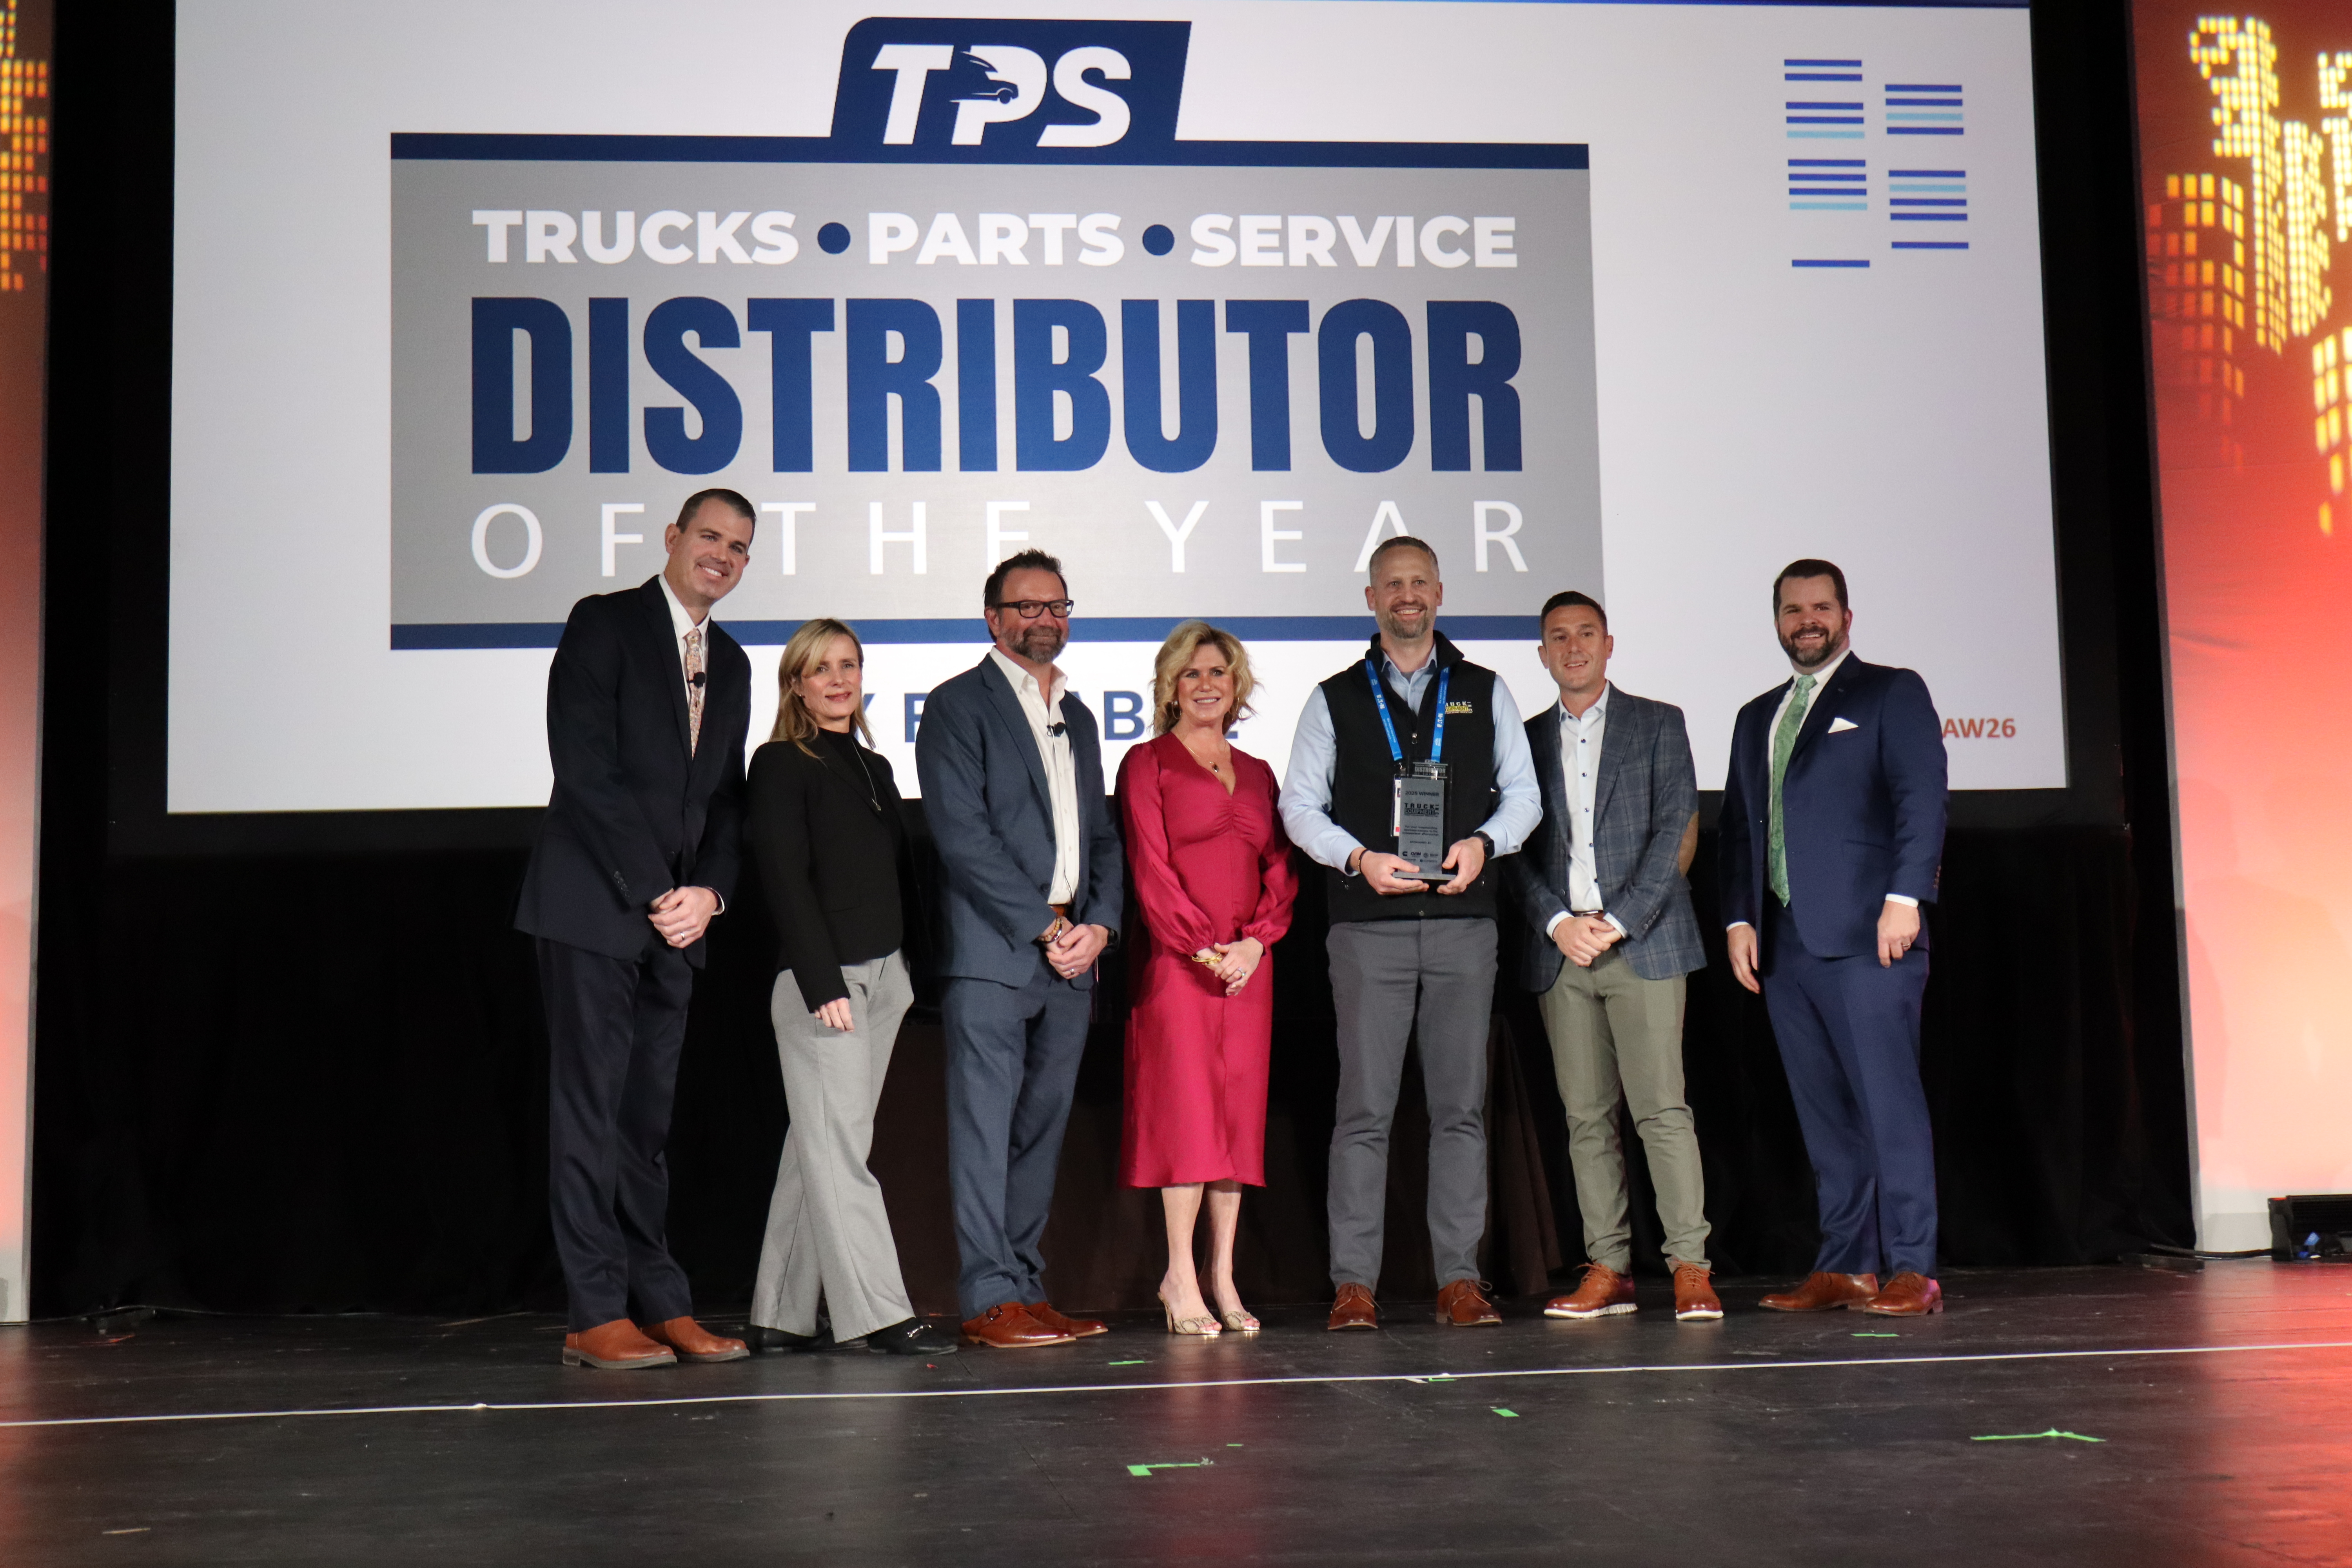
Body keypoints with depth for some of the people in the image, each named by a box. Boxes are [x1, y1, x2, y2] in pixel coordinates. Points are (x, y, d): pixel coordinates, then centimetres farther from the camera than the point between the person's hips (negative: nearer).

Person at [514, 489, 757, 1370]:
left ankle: (658, 1304, 12)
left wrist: (707, 892, -1)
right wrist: (655, 891, -13)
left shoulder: (730, 664, 18)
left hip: (675, 917, 6)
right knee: (591, 1108, -4)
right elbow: (584, 770, -12)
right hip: (595, 908, -6)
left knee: (649, 1115, 9)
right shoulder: (604, 624, -3)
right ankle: (596, 1315, -1)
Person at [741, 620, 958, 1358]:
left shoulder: (874, 767, 19)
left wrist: (909, 970, 9)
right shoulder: (781, 764, -3)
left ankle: (780, 1317, 13)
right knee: (837, 1146, -7)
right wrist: (823, 982, -17)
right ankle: (879, 1313, -7)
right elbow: (785, 878, -10)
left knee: (820, 1147, 8)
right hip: (820, 978, -7)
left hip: (882, 976, 7)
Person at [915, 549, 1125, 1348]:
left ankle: (1025, 1289, 14)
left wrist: (1098, 924, 3)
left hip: (1072, 956, 7)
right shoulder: (958, 706, -1)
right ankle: (989, 1299, -4)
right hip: (992, 952, -7)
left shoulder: (1077, 718, 21)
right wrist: (1044, 928, -13)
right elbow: (963, 835, -10)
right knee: (985, 1126, -6)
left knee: (1043, 1127, 8)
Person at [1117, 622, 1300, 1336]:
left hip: (1248, 963, 5)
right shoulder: (1147, 763, 3)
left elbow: (1281, 870, 13)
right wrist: (1204, 947, -12)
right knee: (1187, 1106, -9)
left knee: (1240, 1111, 3)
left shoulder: (1257, 774, 18)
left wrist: (1255, 943, -4)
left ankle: (1224, 1278, 7)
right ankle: (1180, 1278, -5)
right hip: (1176, 959, -5)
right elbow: (1150, 868, -5)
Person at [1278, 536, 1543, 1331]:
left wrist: (1483, 843, -6)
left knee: (1461, 1106, 2)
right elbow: (1299, 804, 8)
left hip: (1464, 921, 2)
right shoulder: (1335, 700, 11)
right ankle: (1354, 1282, 0)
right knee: (1364, 1108, -4)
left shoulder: (1485, 693, 14)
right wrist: (1358, 858, -9)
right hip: (1369, 928, -1)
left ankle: (1459, 1277, 7)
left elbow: (1523, 794, 14)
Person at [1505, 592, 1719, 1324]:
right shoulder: (1527, 740, 15)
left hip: (1643, 942, -3)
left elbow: (1674, 830, -1)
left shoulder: (1658, 723, 8)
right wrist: (1558, 923, -6)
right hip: (1561, 948, 3)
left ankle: (1691, 1268, -4)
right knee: (1586, 1117, 3)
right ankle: (1607, 1269, 7)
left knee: (1662, 1107, -8)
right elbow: (1518, 848, 10)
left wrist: (1617, 922, -10)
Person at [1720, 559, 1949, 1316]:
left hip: (1867, 935, -5)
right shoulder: (1757, 718, 24)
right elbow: (1738, 825, 22)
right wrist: (1739, 919, 9)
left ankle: (1912, 1269, -6)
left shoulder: (1892, 692, 7)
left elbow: (1923, 797, -3)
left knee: (1888, 1099, -9)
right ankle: (1845, 1267, 8)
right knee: (1824, 1113, 5)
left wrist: (1903, 898, -14)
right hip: (1784, 942, 6)